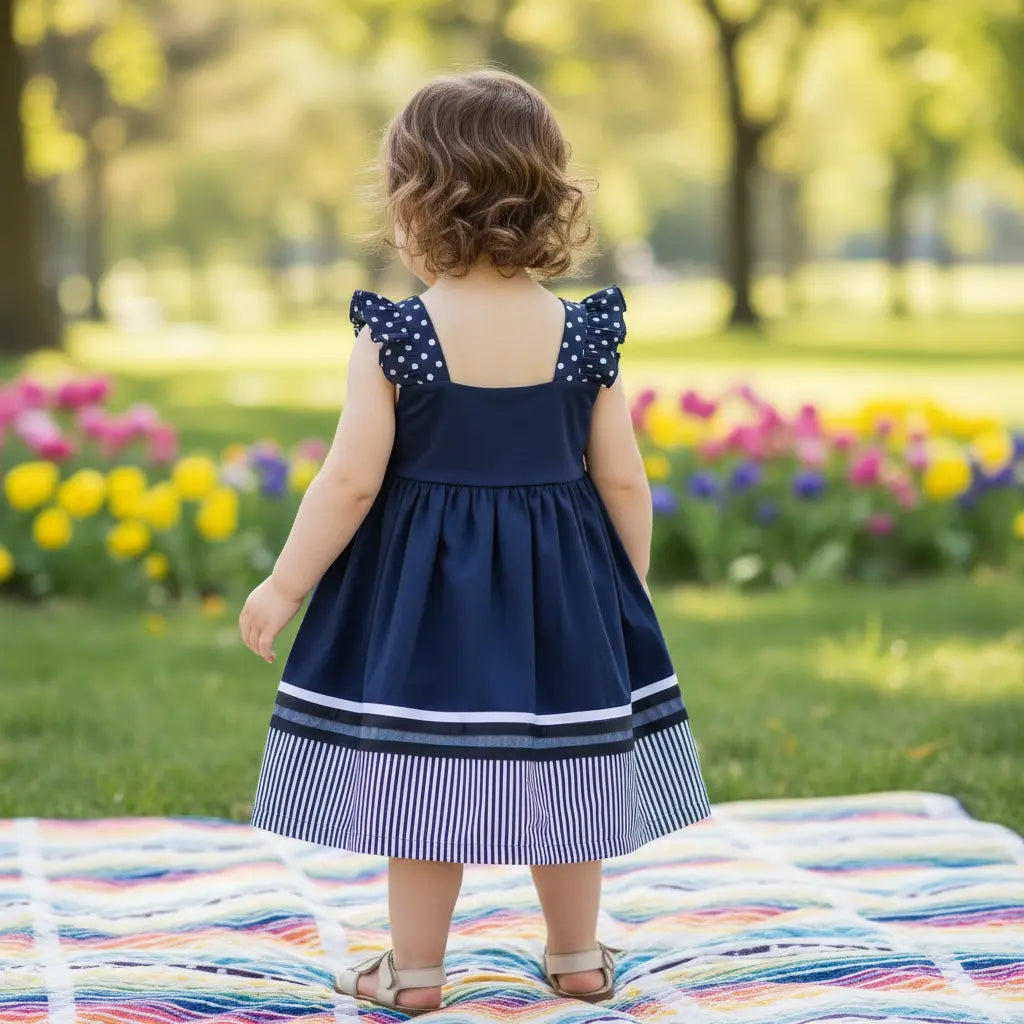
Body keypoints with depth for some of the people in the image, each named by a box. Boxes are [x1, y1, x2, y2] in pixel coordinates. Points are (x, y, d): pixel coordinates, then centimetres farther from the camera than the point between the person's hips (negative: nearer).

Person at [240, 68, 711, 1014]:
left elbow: (352, 484, -13)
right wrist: (629, 598, 14)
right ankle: (578, 956, 28)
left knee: (425, 768, 7)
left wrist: (283, 589, -2)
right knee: (560, 765, 15)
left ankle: (414, 970, 16)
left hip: (424, 592, -3)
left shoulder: (393, 338, -13)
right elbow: (624, 484, -1)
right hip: (561, 586, 3)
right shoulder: (583, 336, -4)